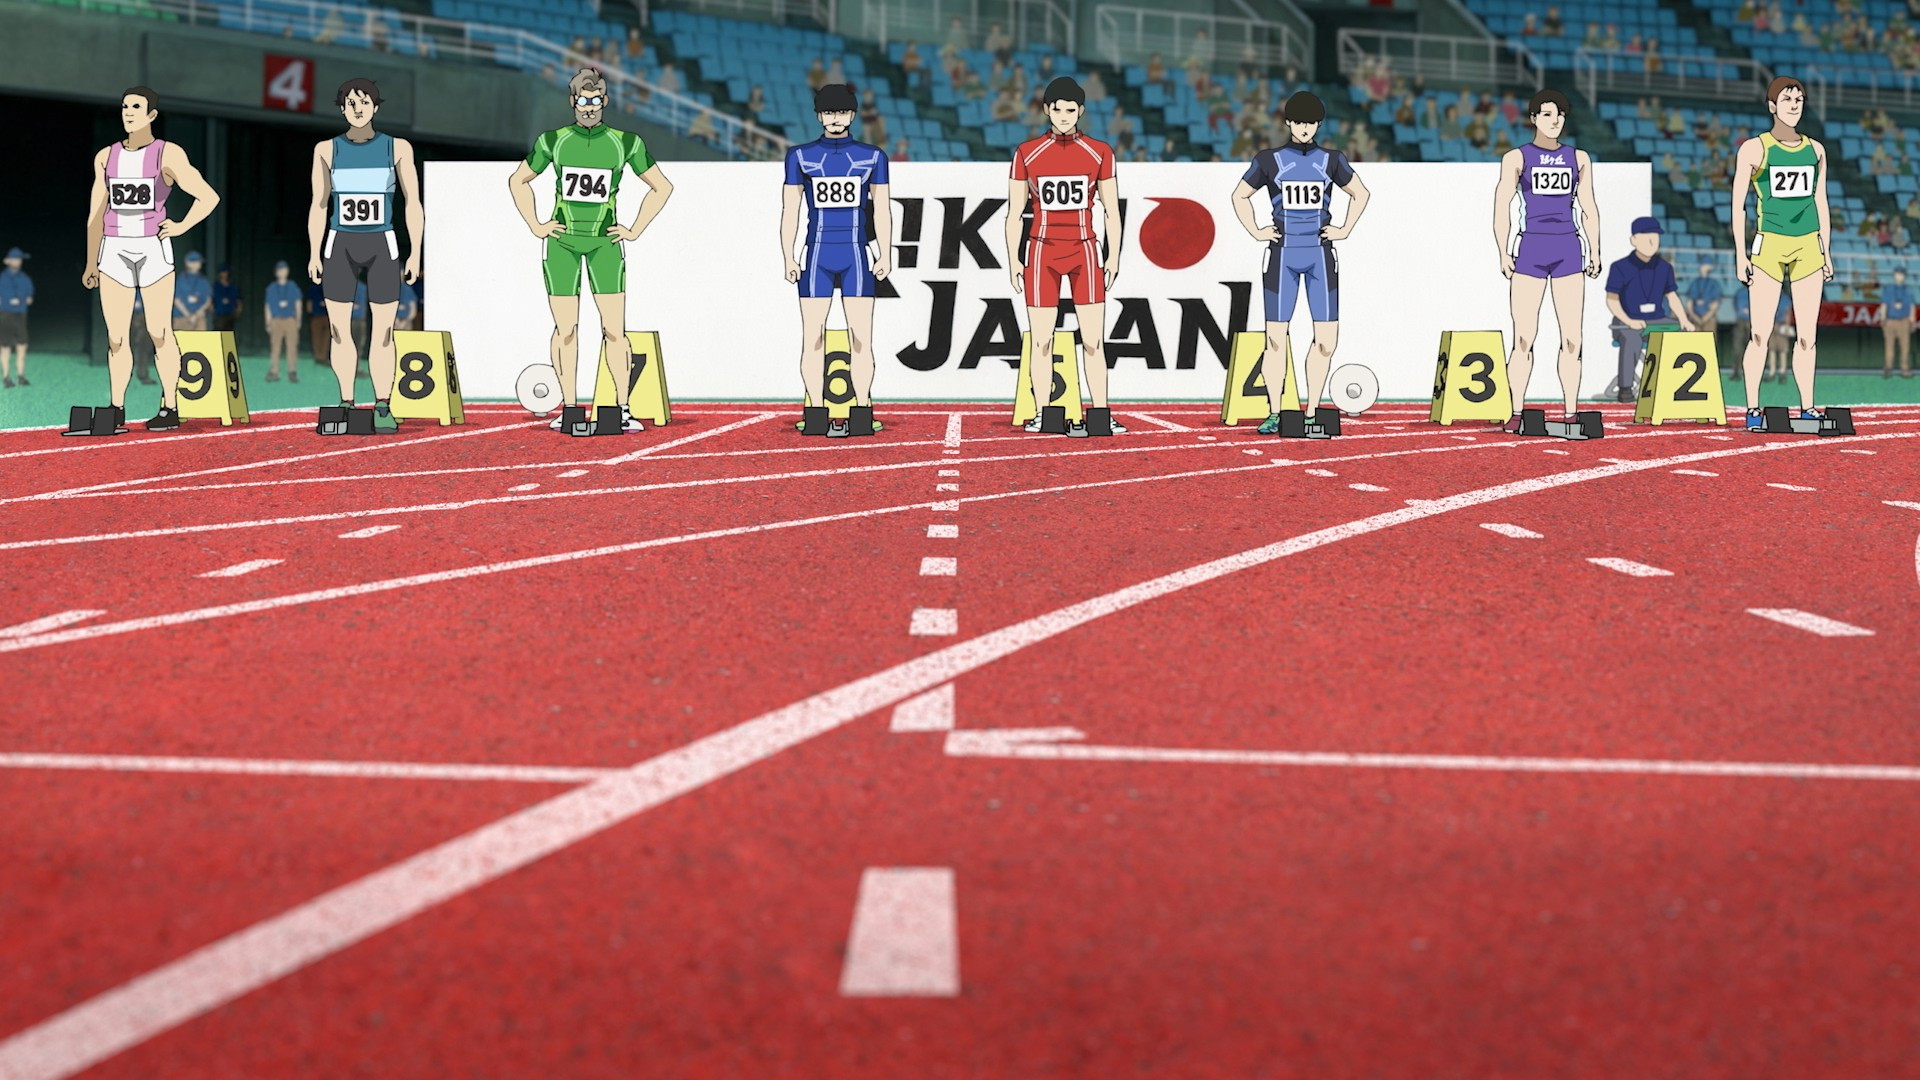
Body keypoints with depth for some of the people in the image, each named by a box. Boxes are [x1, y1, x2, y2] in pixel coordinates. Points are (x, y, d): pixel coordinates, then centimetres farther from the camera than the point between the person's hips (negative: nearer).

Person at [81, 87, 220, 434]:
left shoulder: (168, 155, -2)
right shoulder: (106, 157, 11)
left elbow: (209, 197, -3)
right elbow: (96, 213, 14)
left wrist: (181, 227, -6)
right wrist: (91, 262, 12)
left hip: (153, 248, -3)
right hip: (114, 249, 3)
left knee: (159, 331, -1)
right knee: (115, 335, 1)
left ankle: (169, 408, 6)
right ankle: (116, 409, 6)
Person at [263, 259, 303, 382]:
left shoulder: (293, 287, 10)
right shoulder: (271, 288, 11)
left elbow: (298, 303, 13)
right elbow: (268, 306, 11)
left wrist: (298, 319, 6)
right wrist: (268, 323, 7)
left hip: (290, 320, 0)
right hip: (276, 320, 0)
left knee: (292, 346, -7)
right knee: (275, 347, -3)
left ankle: (292, 373, -5)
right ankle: (273, 372, -3)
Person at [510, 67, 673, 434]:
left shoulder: (625, 142, 0)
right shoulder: (552, 141, 2)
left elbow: (662, 187, 11)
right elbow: (518, 181, 17)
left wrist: (635, 230, 5)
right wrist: (535, 225, 8)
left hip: (605, 241, -1)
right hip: (562, 240, 1)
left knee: (614, 329, -7)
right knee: (565, 330, 1)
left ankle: (622, 410, -3)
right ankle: (568, 408, 7)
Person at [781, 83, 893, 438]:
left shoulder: (872, 156, 7)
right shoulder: (801, 156, 6)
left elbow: (881, 209, 8)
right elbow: (789, 211, 6)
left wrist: (885, 255, 0)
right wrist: (788, 258, -2)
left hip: (857, 258, 0)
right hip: (816, 257, 0)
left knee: (861, 337, -2)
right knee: (813, 337, -2)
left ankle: (862, 414, 1)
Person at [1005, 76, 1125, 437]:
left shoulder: (1099, 153, 4)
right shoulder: (1026, 153, 4)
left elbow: (1111, 212, 7)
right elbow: (1014, 213, 7)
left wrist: (1113, 256, -1)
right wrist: (1013, 259, 0)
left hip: (1084, 251, 0)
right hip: (1042, 252, 0)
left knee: (1093, 340, -4)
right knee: (1040, 340, 0)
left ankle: (1100, 416, -1)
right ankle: (1041, 415, 5)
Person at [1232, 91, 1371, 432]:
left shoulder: (1331, 161, 7)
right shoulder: (1269, 161, 4)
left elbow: (1361, 193, 20)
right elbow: (1240, 196, 15)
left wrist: (1345, 229, 9)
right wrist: (1255, 231, 5)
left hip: (1320, 255, 1)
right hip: (1283, 254, -1)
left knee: (1326, 339, -4)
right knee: (1275, 337, -3)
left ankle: (1311, 411, 7)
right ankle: (1275, 414, 4)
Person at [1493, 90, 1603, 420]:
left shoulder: (1578, 158, 12)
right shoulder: (1516, 158, 4)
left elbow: (1588, 209, 15)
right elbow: (1502, 208, 2)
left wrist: (1594, 251, 8)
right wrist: (1503, 253, -6)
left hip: (1569, 249, 2)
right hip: (1531, 248, -2)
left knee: (1571, 339, 0)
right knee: (1523, 338, -5)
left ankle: (1570, 414, 4)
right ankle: (1517, 414, -1)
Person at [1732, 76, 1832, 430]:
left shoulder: (1815, 150, 12)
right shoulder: (1754, 149, -1)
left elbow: (1821, 203, 17)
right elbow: (1738, 203, -2)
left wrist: (1827, 251, 14)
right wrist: (1740, 253, -7)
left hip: (1809, 246, 4)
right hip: (1770, 244, -4)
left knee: (1807, 335, 4)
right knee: (1761, 333, -7)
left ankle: (1807, 409, 10)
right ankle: (1753, 409, -3)